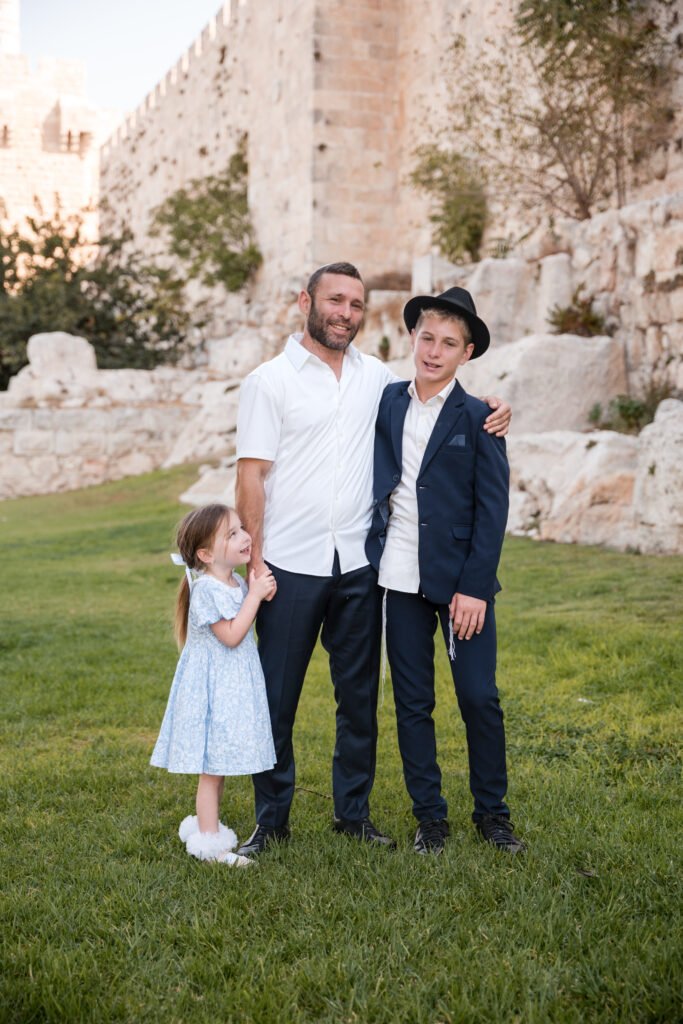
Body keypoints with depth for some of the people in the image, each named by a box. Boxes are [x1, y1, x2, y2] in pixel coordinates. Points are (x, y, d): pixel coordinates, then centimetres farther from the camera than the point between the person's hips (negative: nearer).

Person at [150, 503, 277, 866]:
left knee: (219, 766, 16)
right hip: (213, 689, -8)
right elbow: (231, 635, -22)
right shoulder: (206, 588, -20)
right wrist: (254, 595, -19)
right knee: (212, 767, -1)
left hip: (234, 687, 8)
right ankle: (209, 843, 7)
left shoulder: (236, 582, 7)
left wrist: (261, 594, 3)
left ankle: (206, 824, 29)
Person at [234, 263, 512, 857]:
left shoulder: (377, 377, 9)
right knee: (276, 697, 5)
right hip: (291, 565, -3)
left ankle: (354, 812, 27)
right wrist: (254, 559, -11)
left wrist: (488, 410, 4)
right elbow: (251, 475, -5)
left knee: (360, 696, 11)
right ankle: (272, 819, 20)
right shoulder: (270, 380, -2)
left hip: (359, 565, 4)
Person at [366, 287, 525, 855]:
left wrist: (474, 587, -12)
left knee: (480, 698, 2)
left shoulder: (479, 418, -3)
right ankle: (430, 817, 21)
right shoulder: (385, 403, 7)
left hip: (462, 581, -3)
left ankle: (493, 812, 20)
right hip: (400, 578, 3)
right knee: (412, 702, 8)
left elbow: (493, 509, -6)